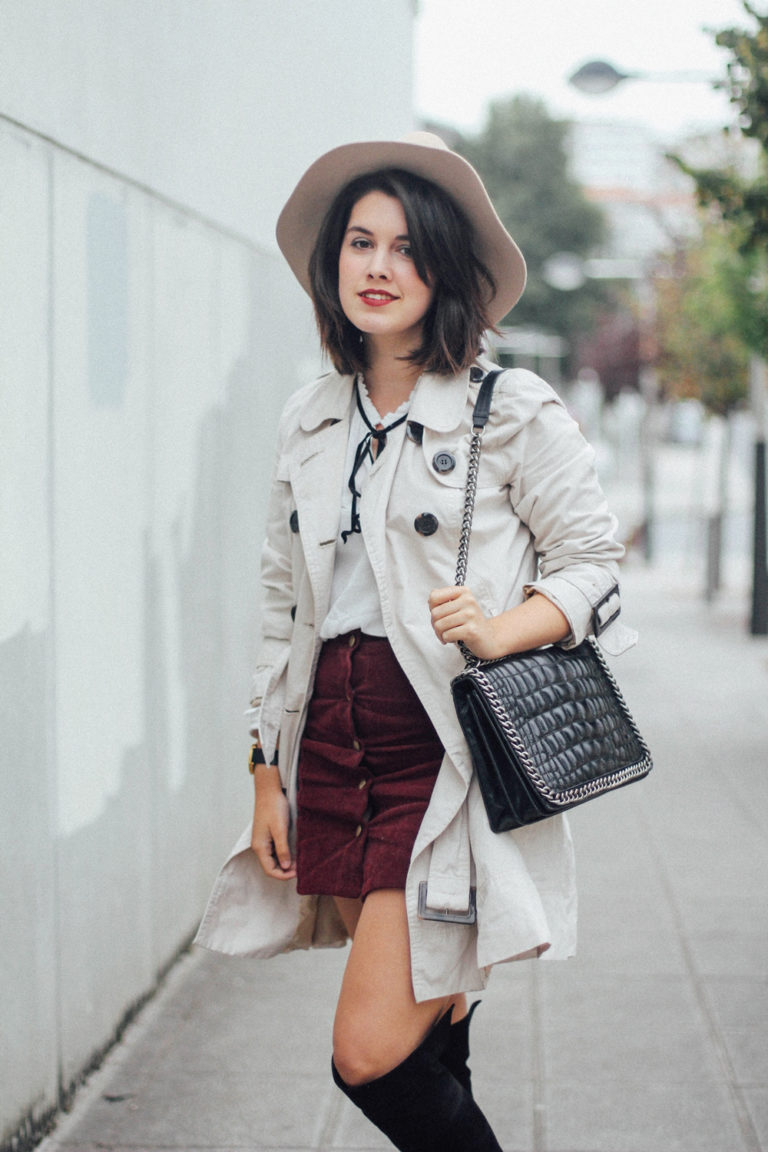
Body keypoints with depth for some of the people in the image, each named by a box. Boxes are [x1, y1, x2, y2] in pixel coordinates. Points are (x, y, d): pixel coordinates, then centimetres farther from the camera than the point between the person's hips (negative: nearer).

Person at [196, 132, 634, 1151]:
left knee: (371, 1052, -13)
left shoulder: (512, 411, -4)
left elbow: (592, 558, 0)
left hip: (448, 759, -5)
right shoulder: (309, 423, 12)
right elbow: (284, 602, 15)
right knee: (431, 1030, 12)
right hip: (335, 749, 6)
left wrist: (502, 629, -20)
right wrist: (268, 776, 13)